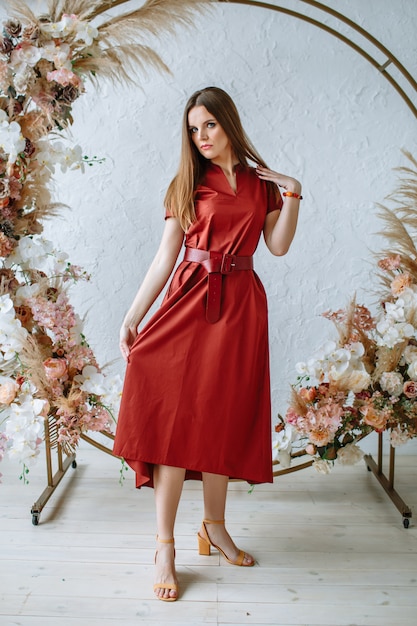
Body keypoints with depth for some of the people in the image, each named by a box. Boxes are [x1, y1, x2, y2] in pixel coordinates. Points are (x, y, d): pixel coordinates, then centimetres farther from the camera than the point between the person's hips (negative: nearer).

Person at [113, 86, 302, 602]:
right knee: (175, 413, -8)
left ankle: (214, 526, 24)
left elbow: (278, 245, 3)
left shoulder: (262, 182, 13)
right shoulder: (187, 183, 7)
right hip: (190, 300, -2)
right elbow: (166, 256, 2)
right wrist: (132, 317, -3)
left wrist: (292, 195, -1)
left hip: (240, 305, 2)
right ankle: (165, 546, 1)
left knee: (224, 415, 7)